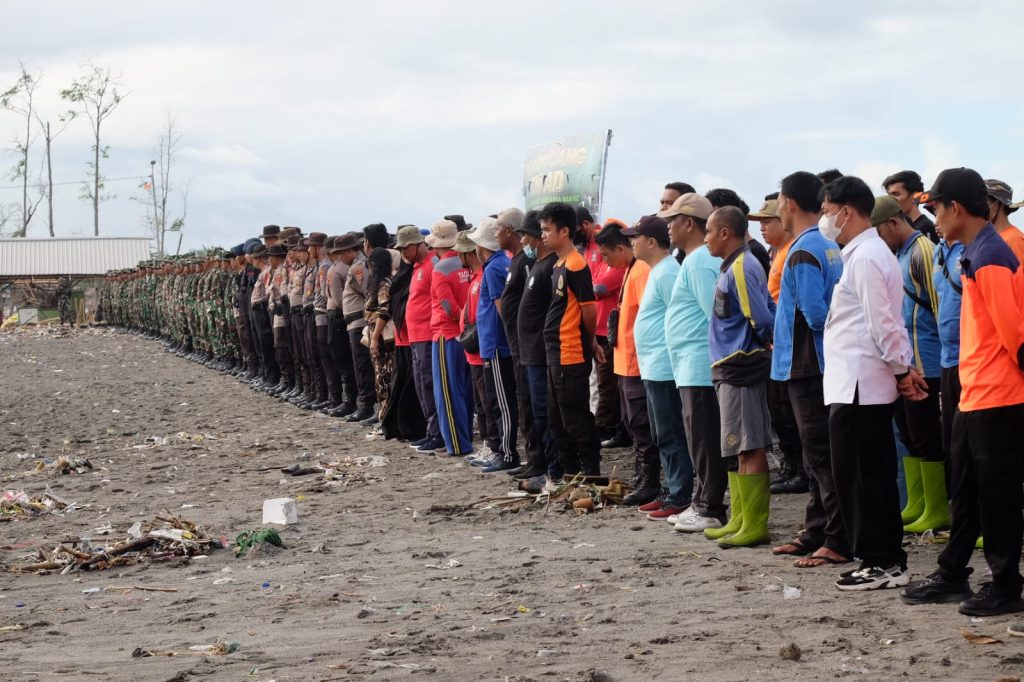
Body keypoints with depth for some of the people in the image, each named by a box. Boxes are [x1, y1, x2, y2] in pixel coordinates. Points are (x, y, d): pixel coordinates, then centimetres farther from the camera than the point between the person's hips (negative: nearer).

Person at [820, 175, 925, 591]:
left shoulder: (864, 257, -15)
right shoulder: (871, 252, 16)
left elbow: (882, 322, -18)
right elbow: (884, 322, 17)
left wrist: (901, 370, -10)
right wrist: (903, 368, 15)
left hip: (856, 385, -10)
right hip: (863, 382, 10)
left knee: (857, 477, -4)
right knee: (875, 476, 12)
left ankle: (879, 562, 0)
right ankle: (887, 560, 17)